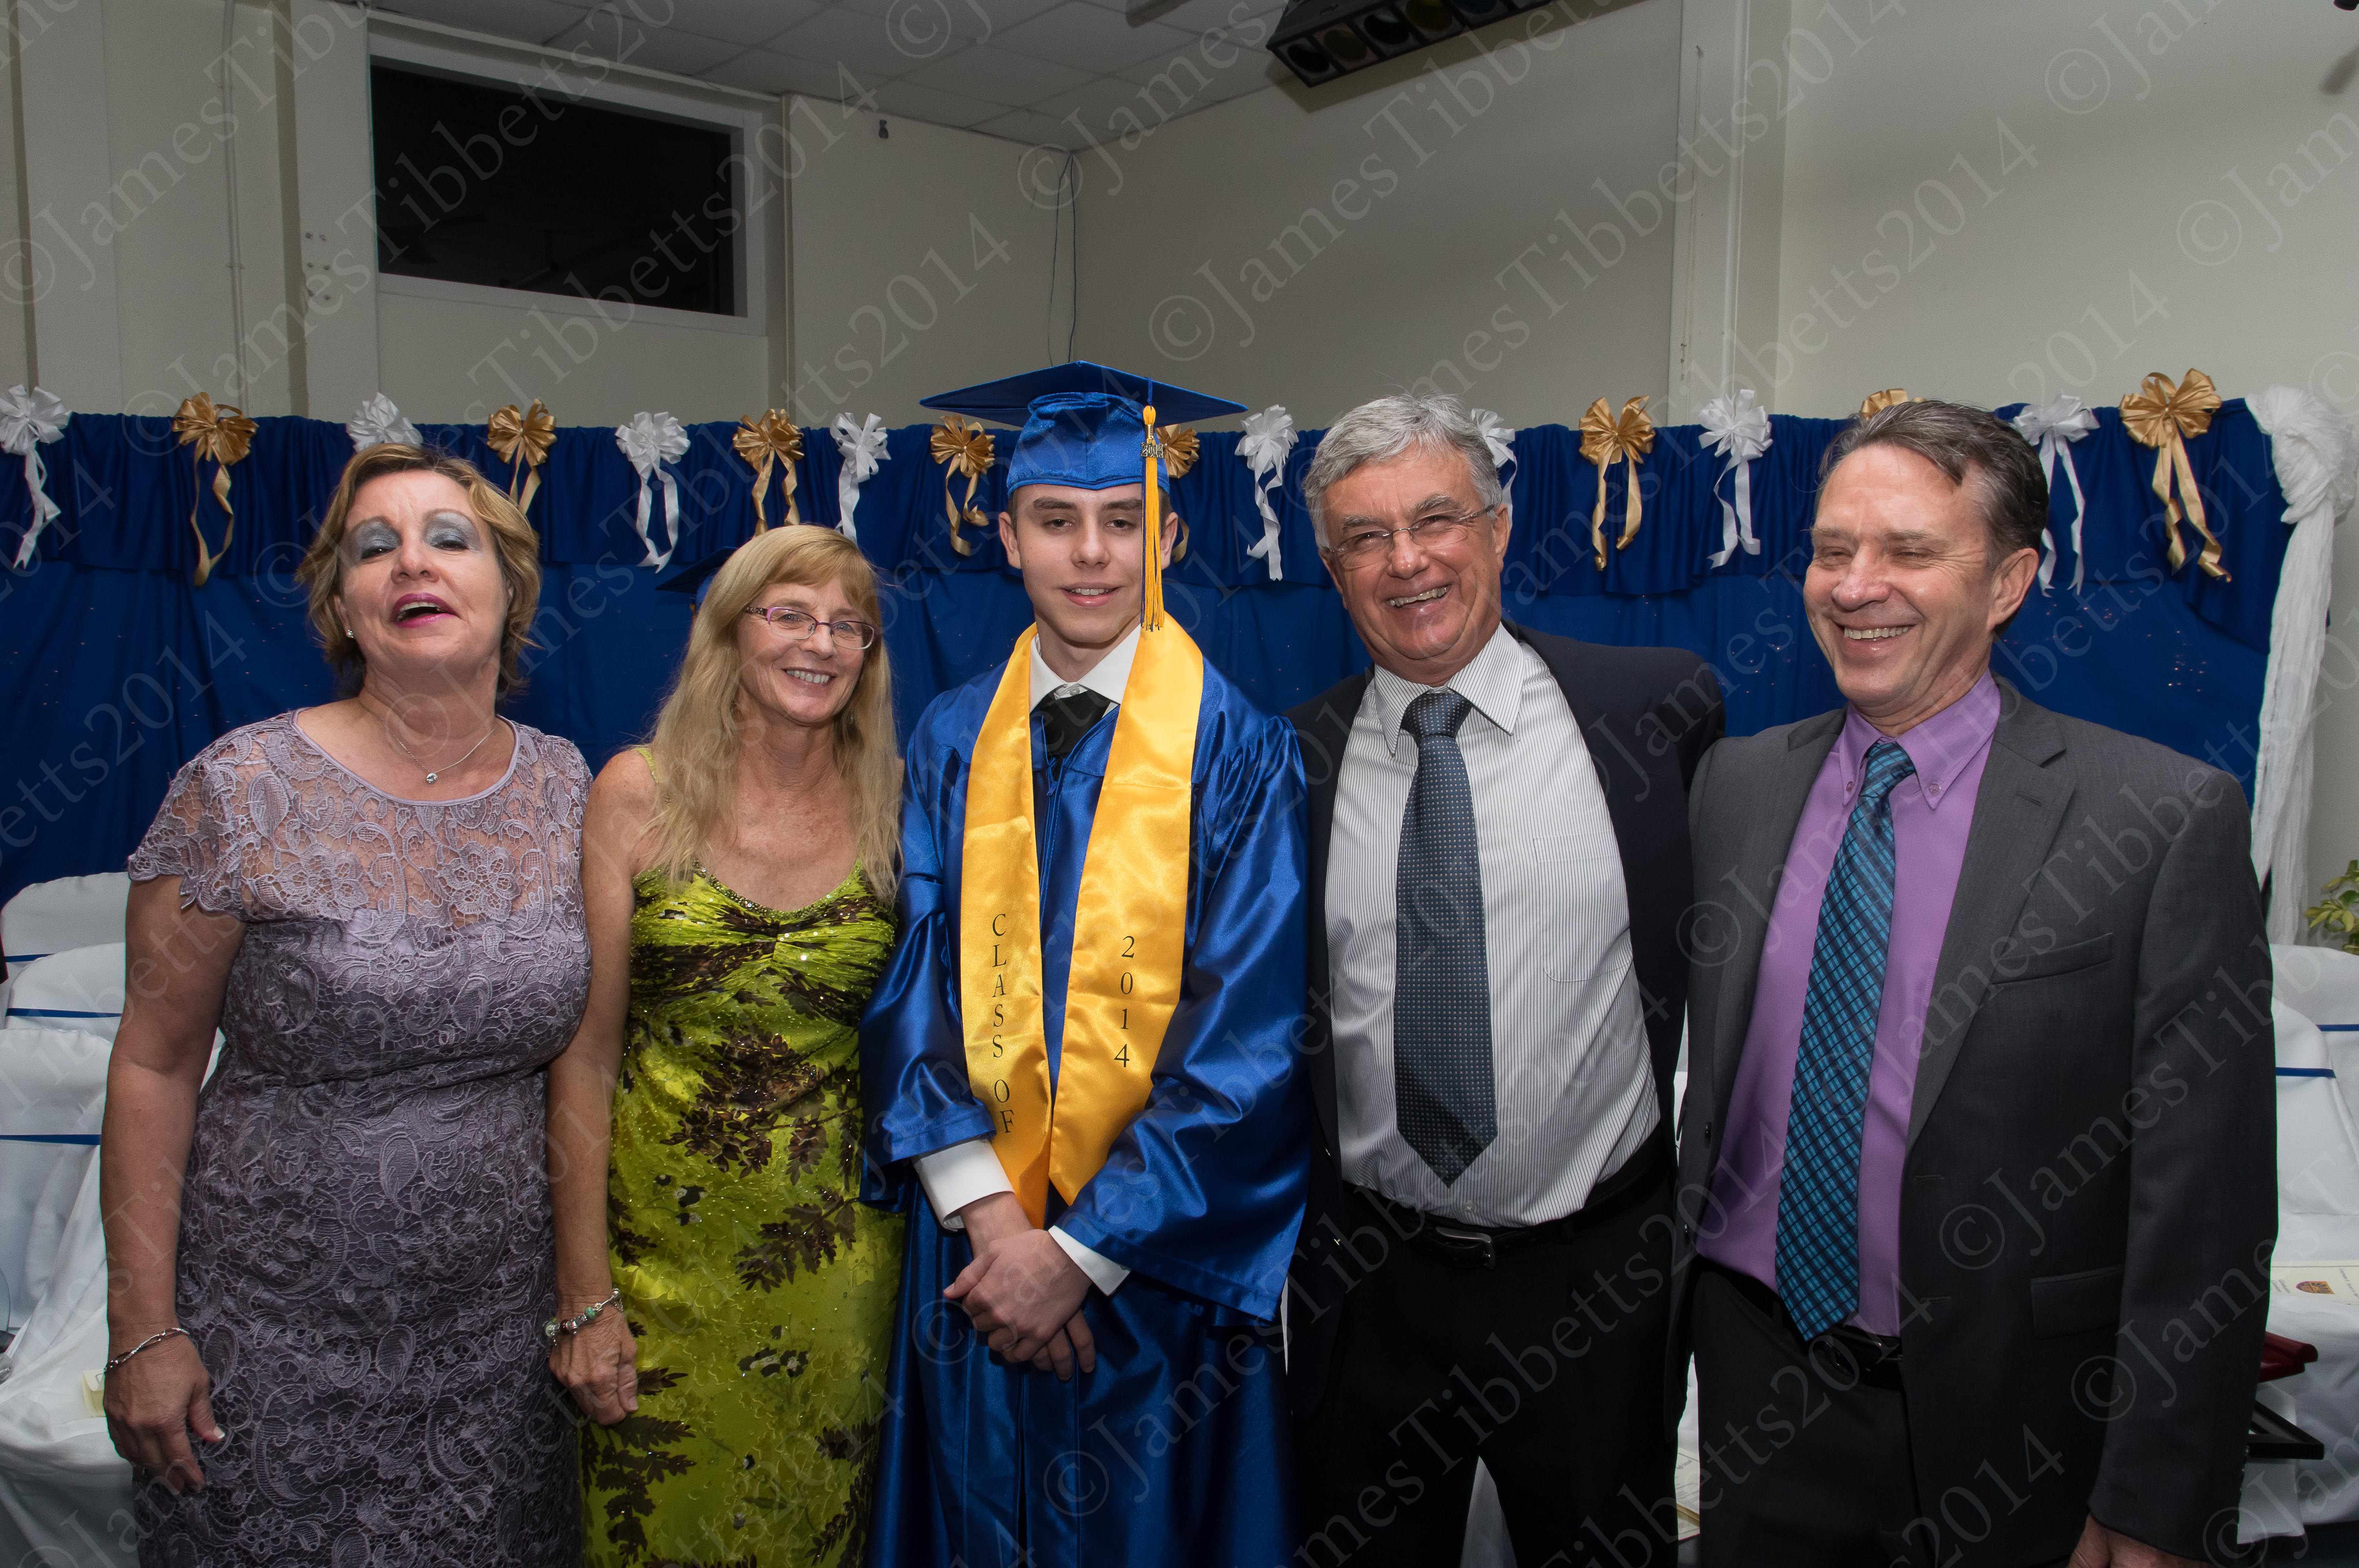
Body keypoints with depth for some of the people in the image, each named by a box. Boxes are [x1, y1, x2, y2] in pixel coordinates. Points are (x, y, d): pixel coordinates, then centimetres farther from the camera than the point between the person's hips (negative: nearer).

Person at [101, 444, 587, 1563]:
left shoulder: (564, 787, -2)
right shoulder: (242, 792, -12)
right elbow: (154, 1065, -7)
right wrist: (142, 1331, -6)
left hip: (497, 1322, 3)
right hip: (275, 1334, -3)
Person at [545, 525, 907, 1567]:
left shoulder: (893, 805, -2)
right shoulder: (639, 795, -5)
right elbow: (585, 1054, -5)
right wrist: (584, 1296, -6)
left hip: (837, 1256, 1)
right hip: (661, 1246, -1)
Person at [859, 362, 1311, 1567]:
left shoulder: (1236, 751, -10)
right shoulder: (952, 740, 1)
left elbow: (1248, 1035, -14)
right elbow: (912, 984, -2)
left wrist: (1080, 1251, -15)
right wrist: (988, 1216, -14)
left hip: (1160, 1262, -3)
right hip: (978, 1245, 3)